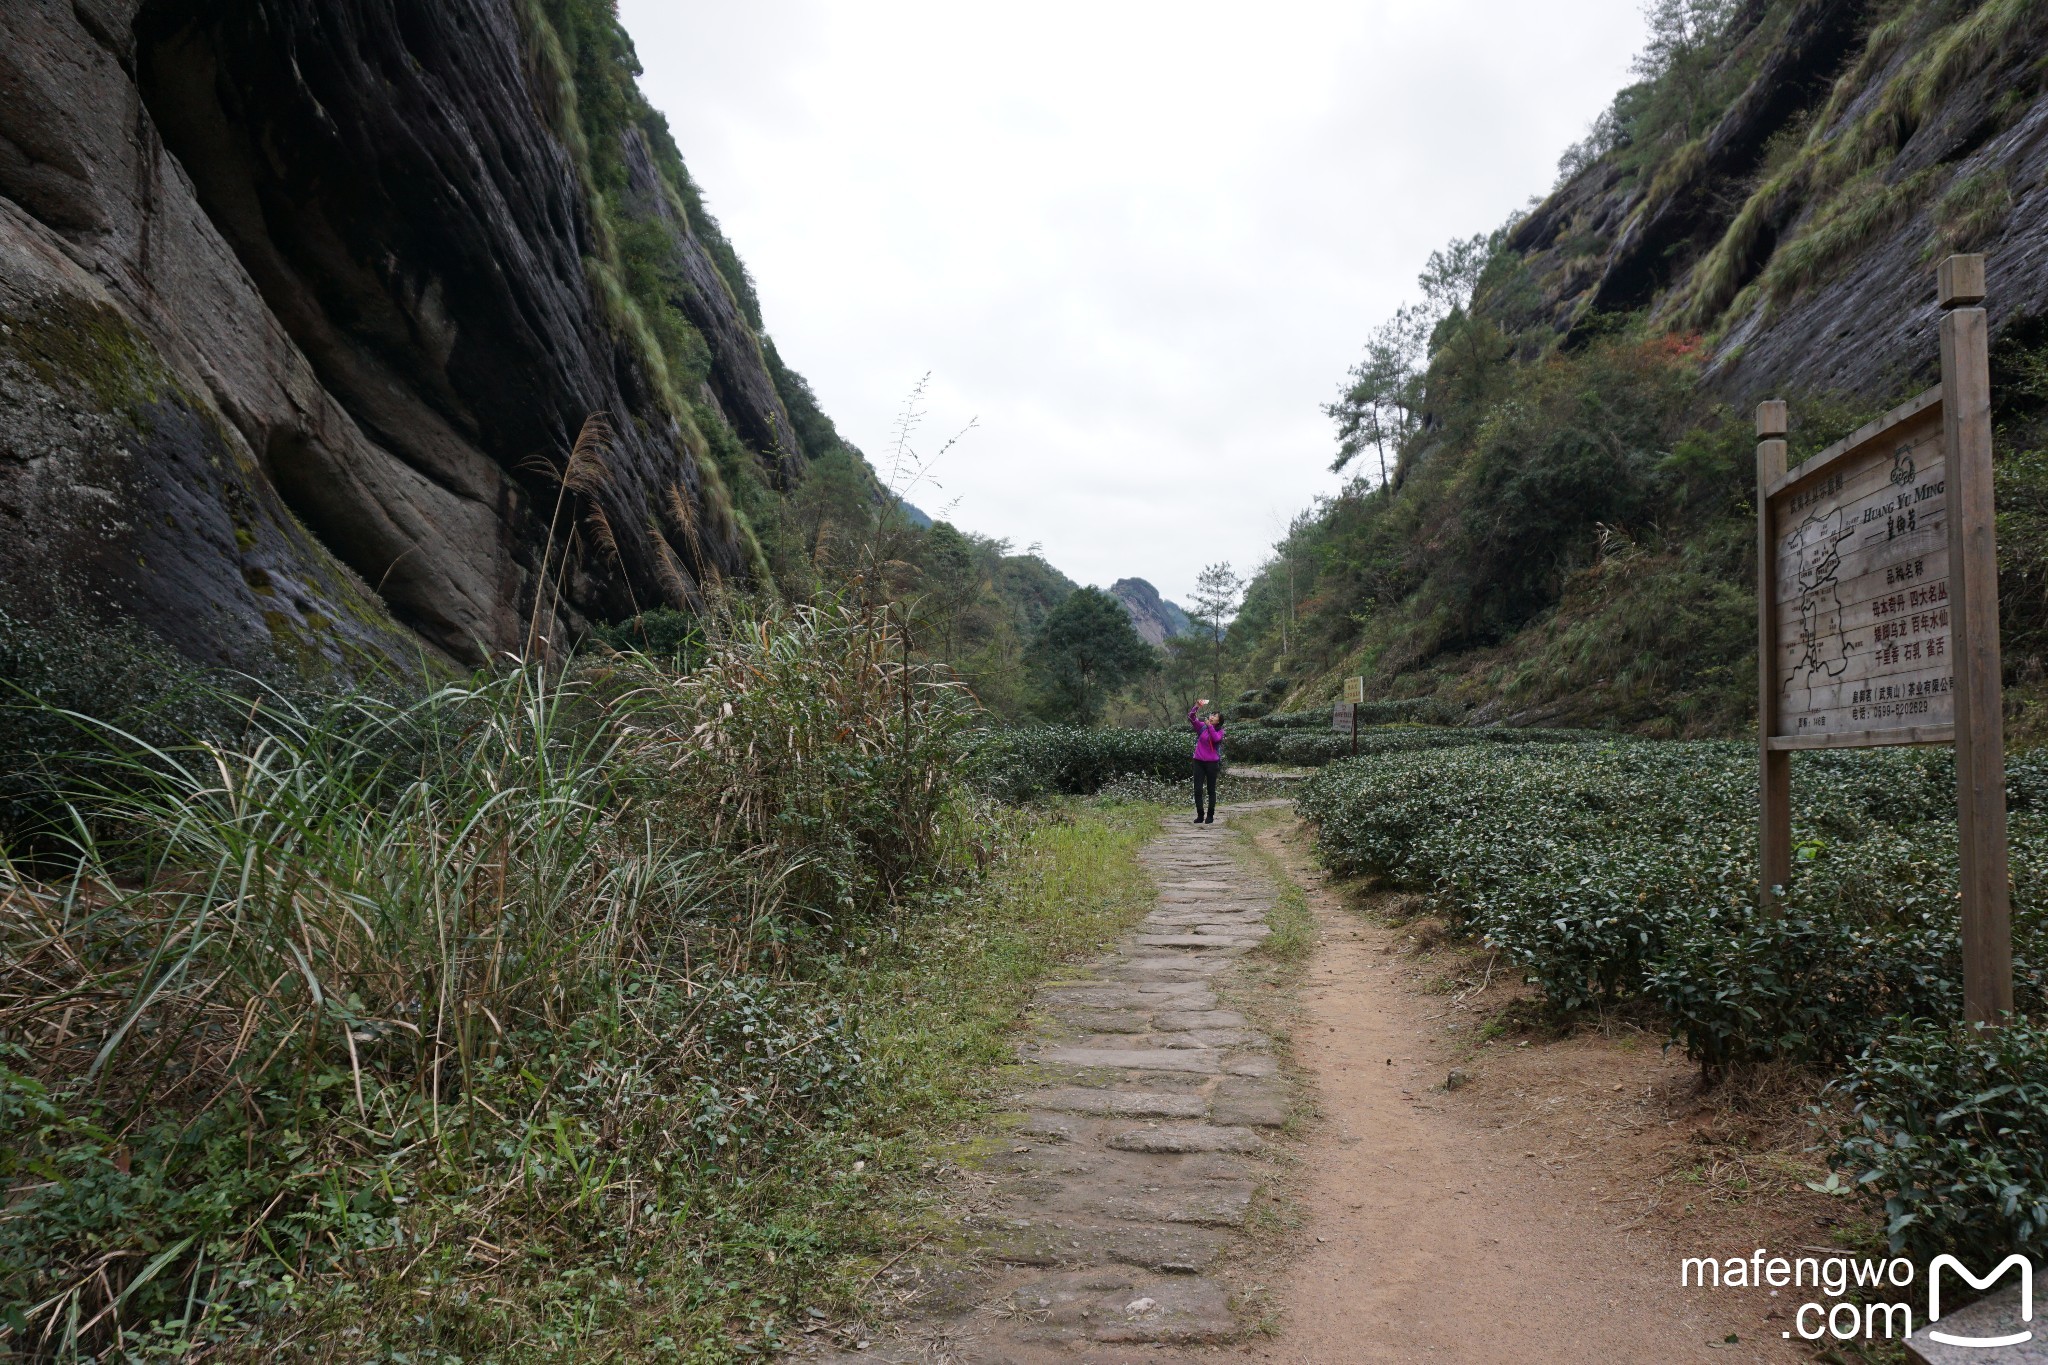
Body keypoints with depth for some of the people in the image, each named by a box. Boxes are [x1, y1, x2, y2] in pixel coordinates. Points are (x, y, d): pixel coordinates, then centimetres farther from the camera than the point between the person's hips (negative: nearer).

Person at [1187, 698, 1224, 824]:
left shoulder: (1219, 731, 2)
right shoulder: (1201, 726, 3)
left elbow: (1216, 739, -19)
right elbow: (1191, 716, -10)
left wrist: (1210, 726, -21)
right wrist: (1197, 706, -24)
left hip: (1212, 763, -1)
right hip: (1199, 761, 1)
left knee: (1211, 790, 7)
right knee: (1198, 789, 1)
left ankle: (1210, 816, 14)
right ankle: (1200, 815, 9)